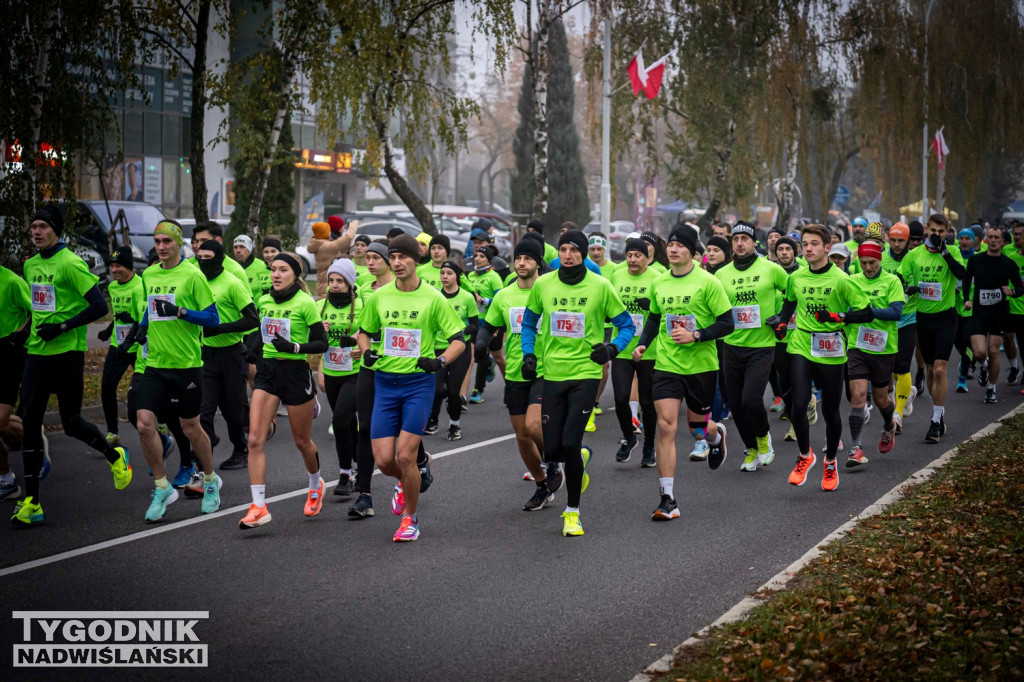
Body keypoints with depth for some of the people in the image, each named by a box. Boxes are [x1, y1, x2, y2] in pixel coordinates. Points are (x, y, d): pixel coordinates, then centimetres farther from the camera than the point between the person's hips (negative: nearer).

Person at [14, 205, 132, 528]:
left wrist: (62, 327, -18)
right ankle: (31, 503, -1)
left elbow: (99, 306, -15)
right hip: (37, 353, 6)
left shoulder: (70, 264, -11)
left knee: (71, 422, 2)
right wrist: (22, 338, 18)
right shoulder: (30, 265, 11)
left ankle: (115, 456, 33)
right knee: (29, 420, -3)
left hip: (67, 354, -6)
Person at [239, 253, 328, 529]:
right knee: (255, 439, -11)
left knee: (302, 441, 11)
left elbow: (321, 343, -9)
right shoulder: (264, 301, 8)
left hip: (296, 373, -5)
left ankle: (316, 485, 42)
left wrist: (295, 347, -23)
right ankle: (258, 507, -11)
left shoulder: (305, 303, -10)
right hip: (267, 371, 5)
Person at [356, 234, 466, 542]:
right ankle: (404, 484, 35)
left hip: (419, 382, -3)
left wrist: (439, 361, -18)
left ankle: (411, 518, 10)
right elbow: (364, 331, 20)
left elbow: (459, 340, -1)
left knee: (405, 457, -11)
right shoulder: (379, 296, 5)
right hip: (385, 381, 3)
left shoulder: (433, 298, -4)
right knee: (383, 460, -1)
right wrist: (366, 351, -2)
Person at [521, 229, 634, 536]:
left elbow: (626, 325, 5)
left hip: (586, 374, -3)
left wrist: (613, 348, -13)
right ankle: (581, 459, 40)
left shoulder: (600, 286, -4)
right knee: (551, 450, 2)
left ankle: (573, 512, 5)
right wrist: (528, 354, 5)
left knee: (570, 444, -13)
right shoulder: (542, 284, 3)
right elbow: (528, 322, 18)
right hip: (552, 373, 3)